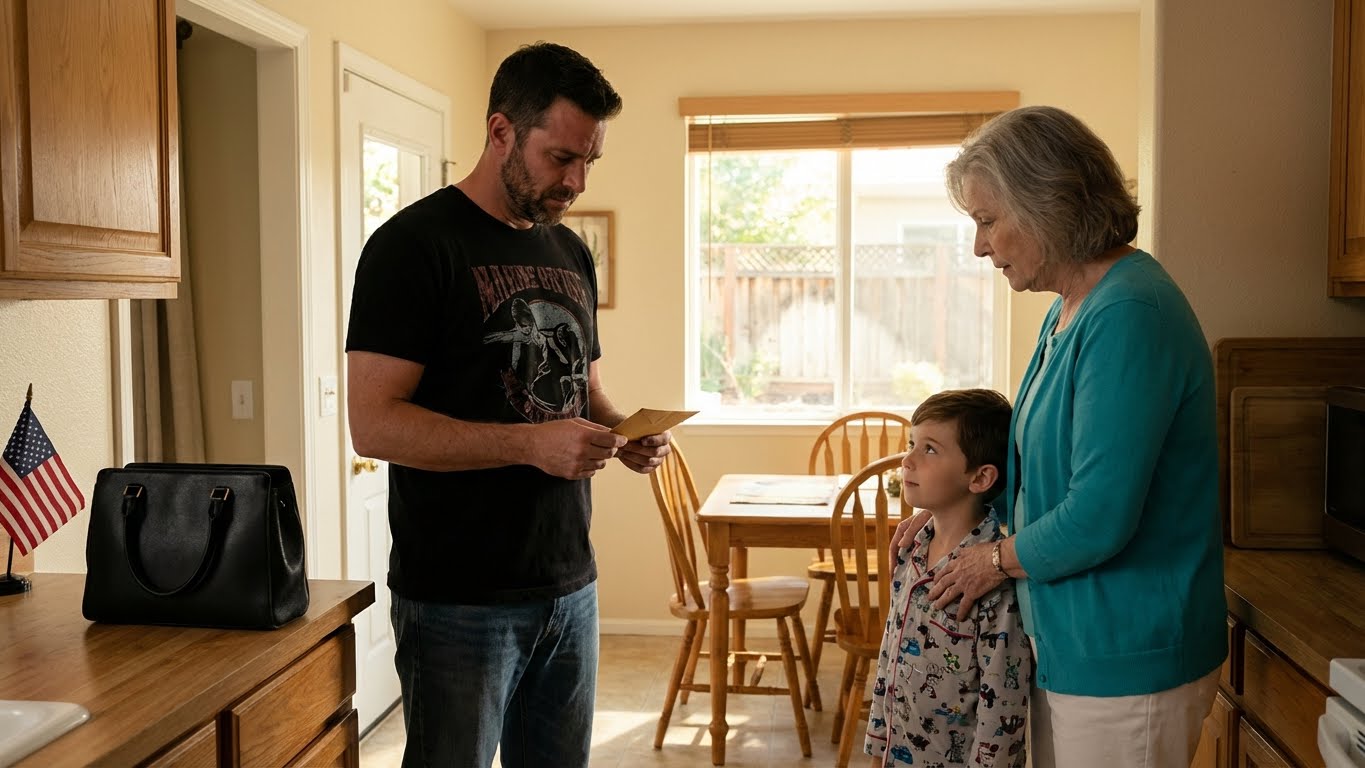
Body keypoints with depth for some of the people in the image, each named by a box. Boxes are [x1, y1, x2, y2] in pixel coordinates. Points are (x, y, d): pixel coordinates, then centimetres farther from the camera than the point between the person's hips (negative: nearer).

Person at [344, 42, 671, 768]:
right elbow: (373, 424, -17)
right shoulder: (413, 245, -11)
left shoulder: (571, 253, 11)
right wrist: (530, 444, -26)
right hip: (459, 601, -6)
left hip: (570, 586, 7)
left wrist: (624, 433, -2)